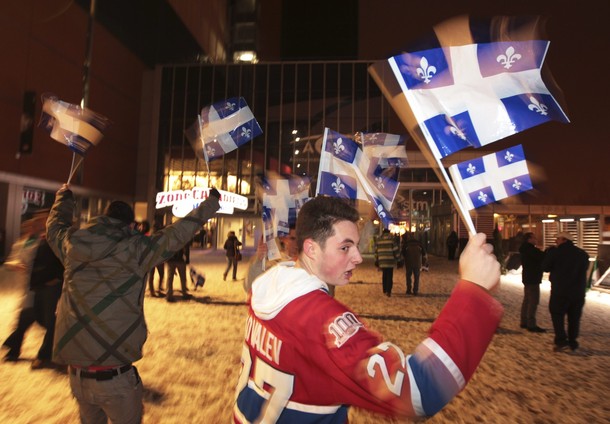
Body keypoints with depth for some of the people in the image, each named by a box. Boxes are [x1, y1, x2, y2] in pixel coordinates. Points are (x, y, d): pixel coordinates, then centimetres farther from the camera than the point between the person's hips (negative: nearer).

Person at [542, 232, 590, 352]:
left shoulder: (555, 252, -10)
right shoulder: (583, 253, 6)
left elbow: (545, 268, -5)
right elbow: (585, 269, 19)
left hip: (560, 290, -4)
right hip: (578, 292, 5)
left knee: (557, 315, 5)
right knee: (574, 318, 13)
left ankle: (561, 341, -4)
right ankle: (573, 342, 17)